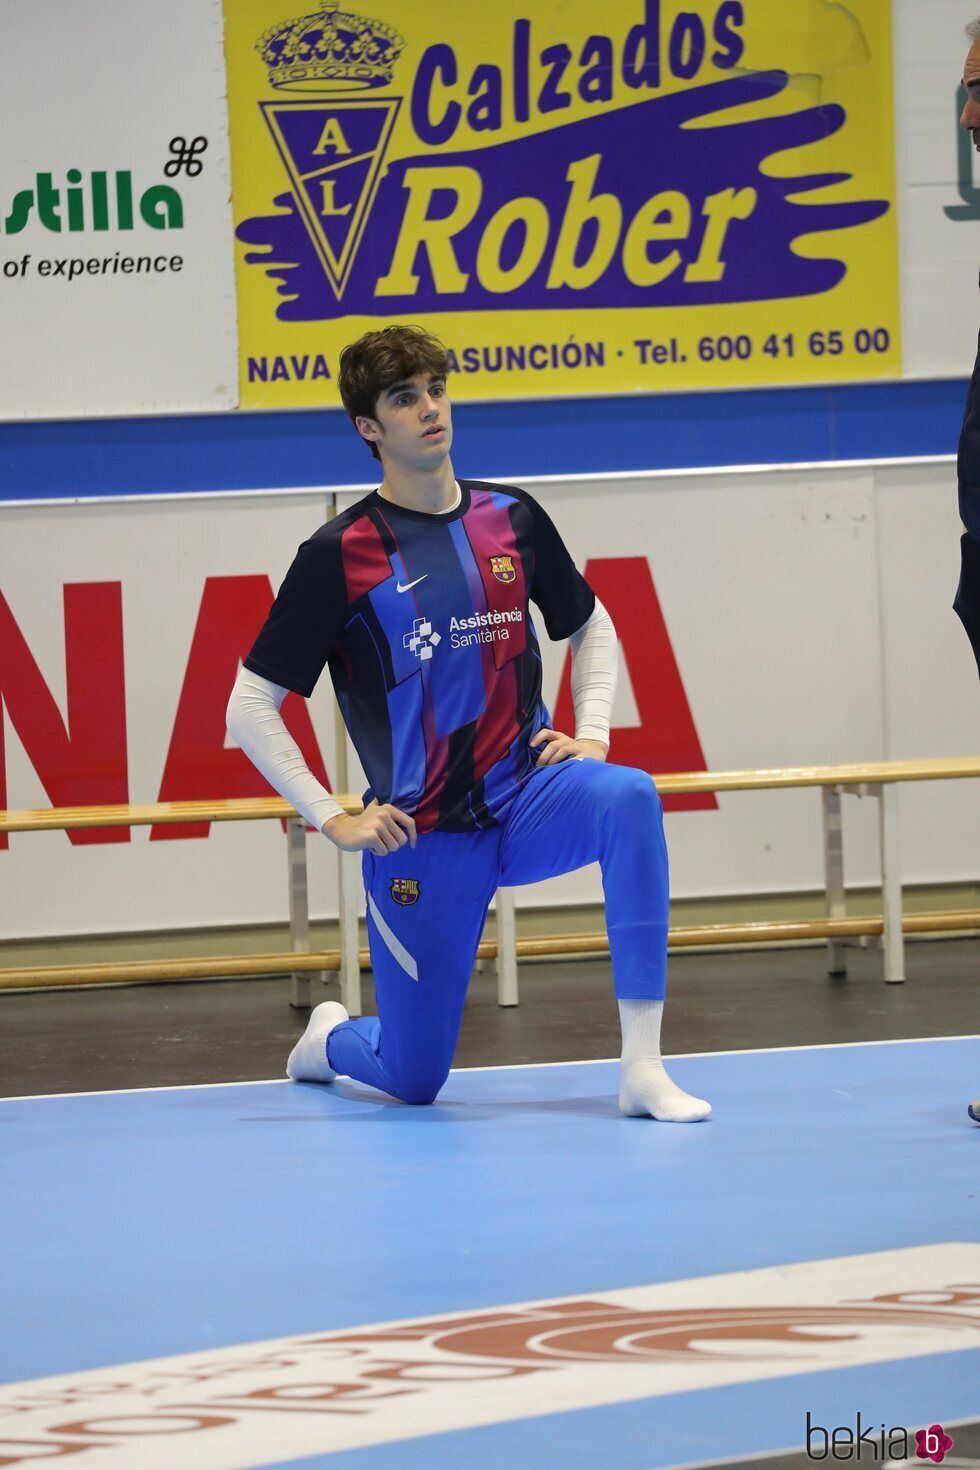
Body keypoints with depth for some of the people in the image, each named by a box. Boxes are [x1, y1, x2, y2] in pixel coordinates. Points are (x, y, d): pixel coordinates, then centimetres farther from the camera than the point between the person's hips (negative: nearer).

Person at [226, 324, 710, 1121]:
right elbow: (250, 708, -6)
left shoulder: (512, 519, 3)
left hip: (529, 796, 2)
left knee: (629, 798, -33)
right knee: (414, 1081, 2)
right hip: (425, 836, -2)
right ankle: (331, 1036, 42)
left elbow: (591, 628, 21)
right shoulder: (339, 554, -8)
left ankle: (643, 1068, -31)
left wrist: (592, 735, 5)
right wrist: (331, 820, -11)